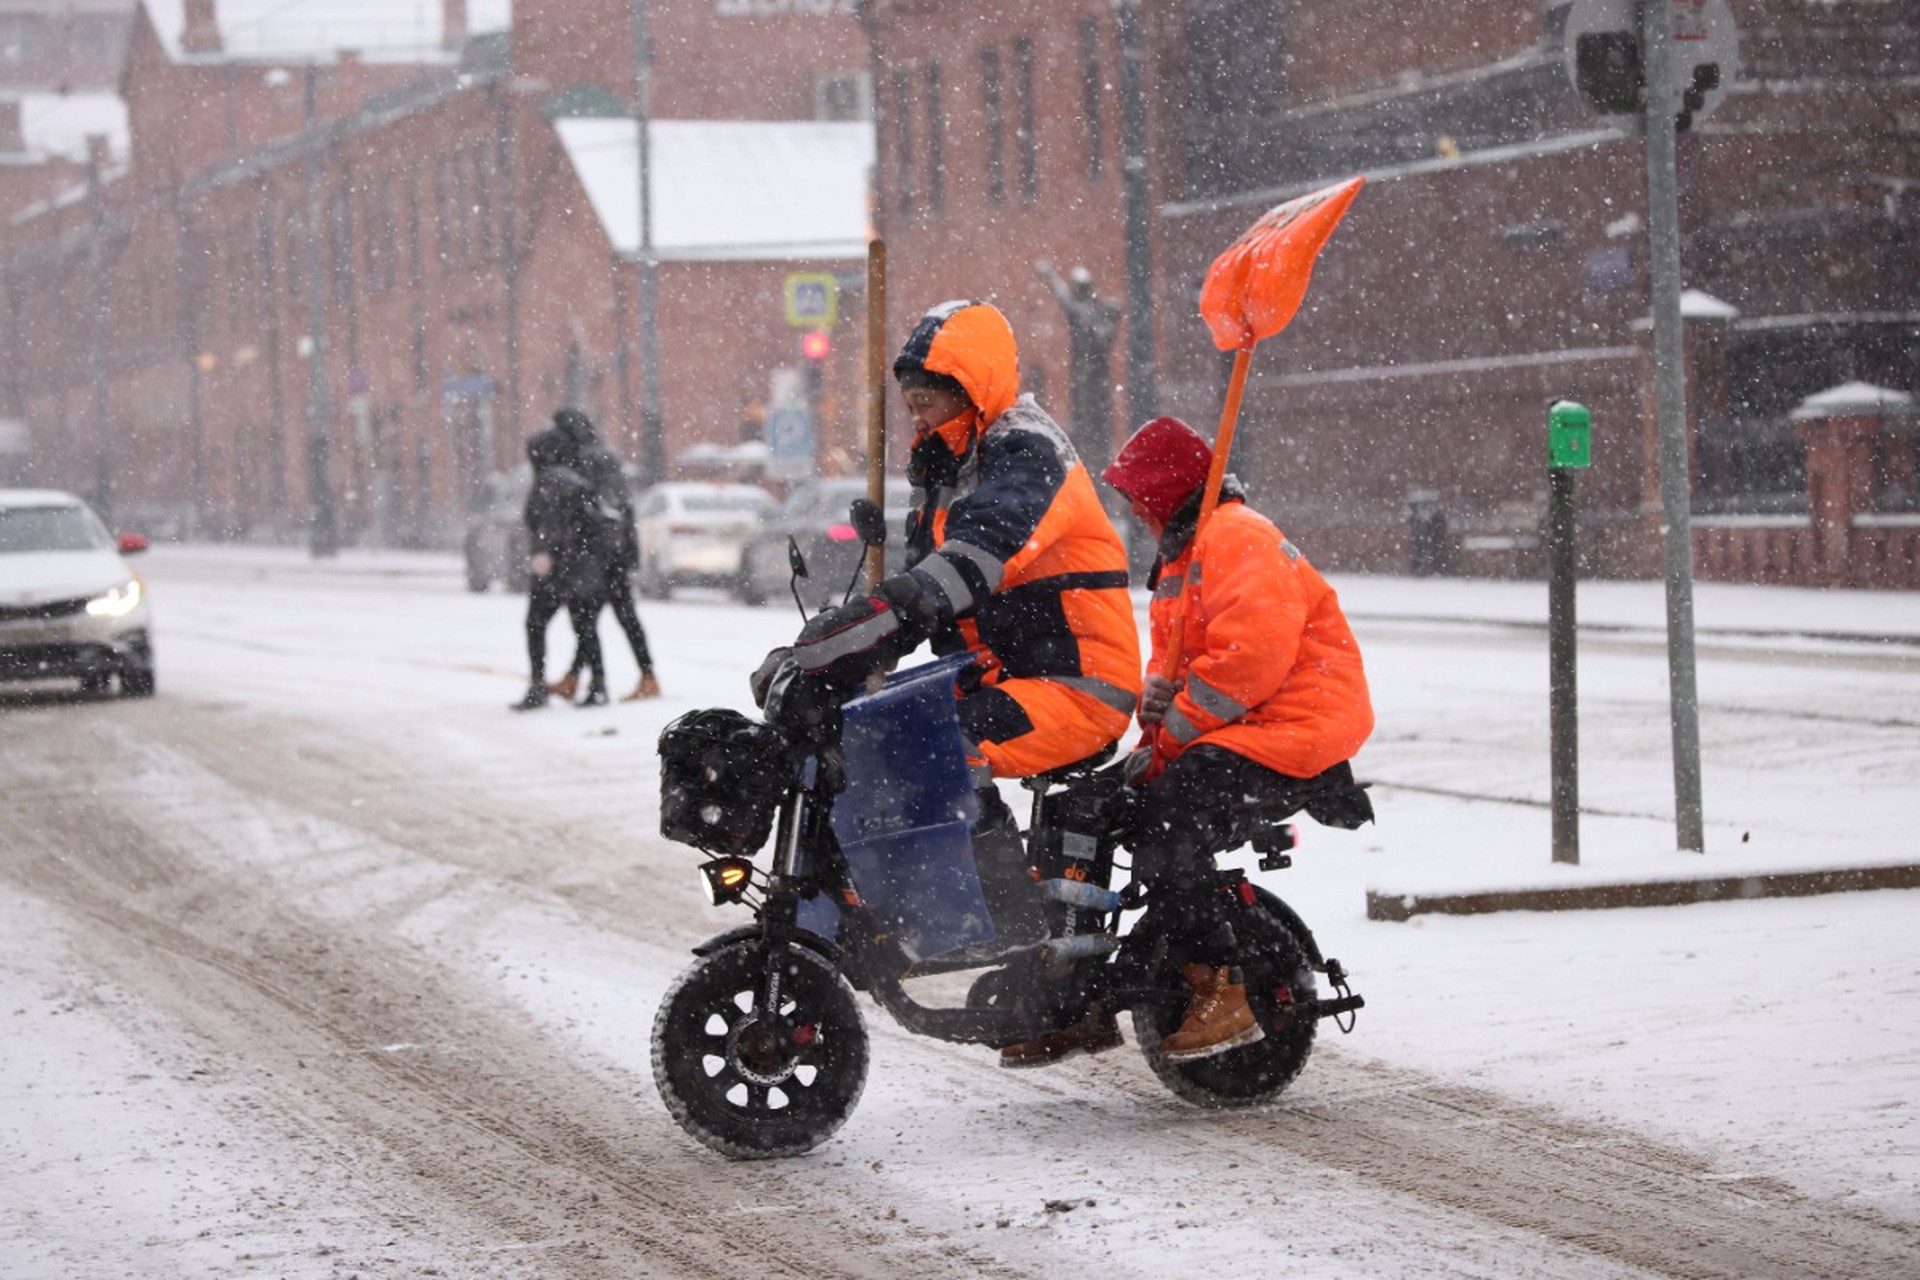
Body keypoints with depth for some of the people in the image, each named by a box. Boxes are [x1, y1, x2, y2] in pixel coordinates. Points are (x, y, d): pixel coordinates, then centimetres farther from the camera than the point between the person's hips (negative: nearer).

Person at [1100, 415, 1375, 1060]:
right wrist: (1154, 711, 2)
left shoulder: (1238, 539, -13)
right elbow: (1172, 659, 24)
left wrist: (1172, 735, -18)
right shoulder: (1183, 554, 23)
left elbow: (1251, 655, -23)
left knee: (1164, 827, -28)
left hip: (1295, 723, -11)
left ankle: (1220, 997, -26)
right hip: (1235, 728, 11)